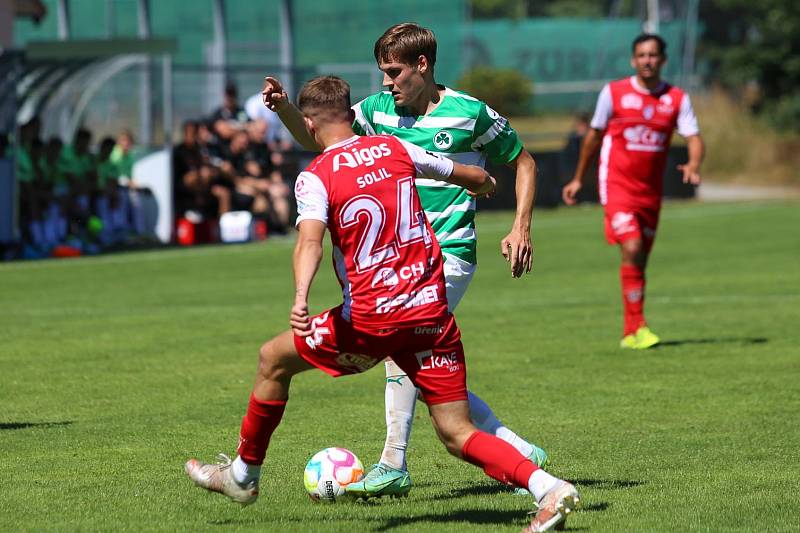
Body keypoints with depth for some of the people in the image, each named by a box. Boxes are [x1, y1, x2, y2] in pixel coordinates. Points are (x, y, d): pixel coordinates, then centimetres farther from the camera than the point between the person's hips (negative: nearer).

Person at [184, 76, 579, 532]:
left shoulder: (316, 178, -4)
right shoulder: (395, 149, 10)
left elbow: (311, 240, -24)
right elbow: (477, 179, 21)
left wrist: (300, 297, -39)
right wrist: (485, 183, 45)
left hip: (372, 317, -4)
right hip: (432, 311, 4)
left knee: (274, 360, 20)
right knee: (458, 435, 4)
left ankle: (244, 476, 32)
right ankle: (547, 487, -18)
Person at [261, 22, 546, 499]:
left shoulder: (470, 113, -7)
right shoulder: (380, 110, 6)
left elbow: (523, 161, 4)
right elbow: (318, 139, 7)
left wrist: (521, 228, -5)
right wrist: (285, 107, -12)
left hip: (450, 254, -7)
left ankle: (393, 464, -18)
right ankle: (521, 453, 15)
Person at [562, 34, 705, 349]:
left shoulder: (677, 99, 2)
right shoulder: (613, 93, -3)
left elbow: (694, 137, -6)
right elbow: (594, 135, 8)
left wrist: (694, 164, -28)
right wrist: (578, 178, 14)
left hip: (651, 190, 3)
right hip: (617, 185, -3)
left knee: (640, 260, 9)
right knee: (632, 250, -19)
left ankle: (630, 334, 19)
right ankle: (636, 327, -17)